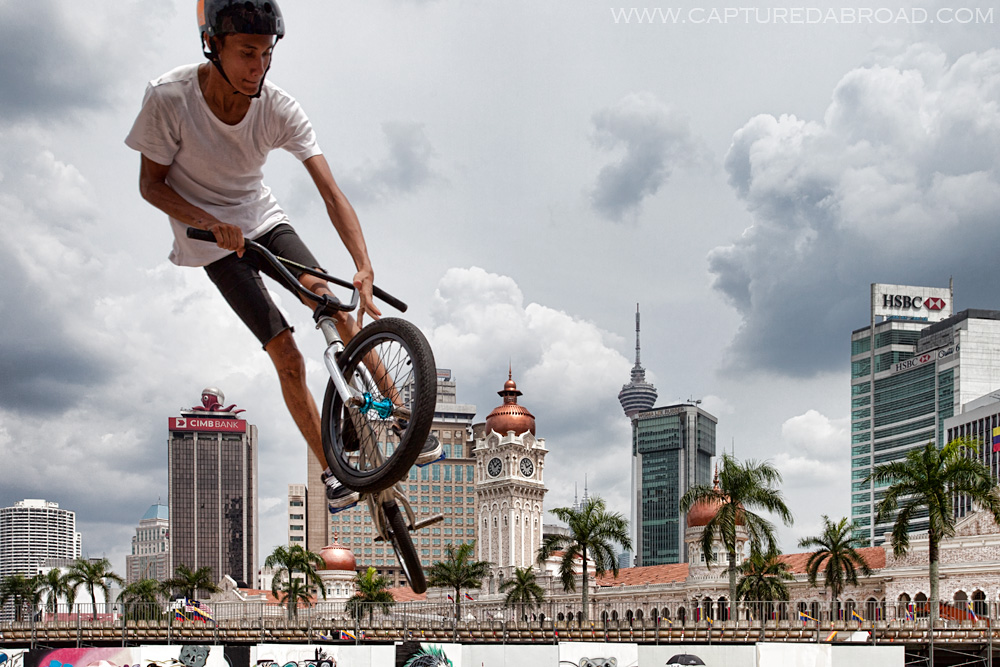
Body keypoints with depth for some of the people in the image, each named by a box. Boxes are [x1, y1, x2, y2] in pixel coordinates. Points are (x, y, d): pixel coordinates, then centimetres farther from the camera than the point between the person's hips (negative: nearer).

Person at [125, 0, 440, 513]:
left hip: (264, 220, 3)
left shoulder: (280, 109, -20)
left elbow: (331, 192, -25)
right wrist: (212, 222, -30)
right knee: (286, 355, -12)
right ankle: (330, 473, -2)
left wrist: (364, 268, -37)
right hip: (212, 240, -3)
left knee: (332, 302, -18)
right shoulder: (169, 98, -25)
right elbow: (151, 184, -13)